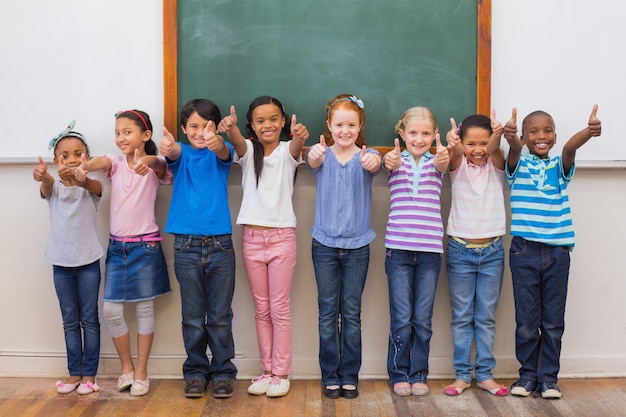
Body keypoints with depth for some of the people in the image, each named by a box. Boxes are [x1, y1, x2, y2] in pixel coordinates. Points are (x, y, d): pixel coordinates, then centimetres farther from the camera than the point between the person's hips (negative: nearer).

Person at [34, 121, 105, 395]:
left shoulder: (93, 186, -5)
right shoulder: (53, 188, 0)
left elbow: (90, 184, -29)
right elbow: (47, 187, -24)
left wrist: (76, 176, -54)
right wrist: (42, 176, -50)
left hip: (88, 262, -2)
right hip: (61, 262, 2)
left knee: (89, 319, 4)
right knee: (69, 322, 10)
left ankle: (89, 375, 12)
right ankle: (74, 374, 18)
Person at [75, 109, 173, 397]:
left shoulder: (154, 166, -4)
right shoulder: (116, 163, 2)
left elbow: (159, 164, -29)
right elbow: (101, 161, -21)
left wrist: (146, 162, -54)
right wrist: (86, 165, -46)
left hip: (145, 245, -3)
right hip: (116, 245, 3)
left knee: (144, 309, 5)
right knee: (111, 310, 1)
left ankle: (141, 372, 16)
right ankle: (126, 367, 20)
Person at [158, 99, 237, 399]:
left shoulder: (220, 152, 3)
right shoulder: (181, 153, 5)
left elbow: (224, 152, -21)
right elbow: (174, 152, -19)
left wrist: (215, 143, -46)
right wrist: (168, 148, -45)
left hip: (220, 244, -1)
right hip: (186, 245, 1)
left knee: (220, 315, 6)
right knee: (192, 316, 8)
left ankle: (222, 372, 19)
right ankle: (196, 371, 21)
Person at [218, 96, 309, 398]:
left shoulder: (287, 151, -1)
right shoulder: (248, 150, 3)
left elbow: (296, 148, -25)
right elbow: (238, 141, -20)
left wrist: (299, 137, -49)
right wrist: (230, 127, -44)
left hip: (282, 236, -2)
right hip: (252, 237, 2)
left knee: (279, 308, 2)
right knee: (261, 308, 10)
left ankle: (281, 373, 12)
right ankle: (267, 369, 21)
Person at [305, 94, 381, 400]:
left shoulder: (365, 156, -2)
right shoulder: (323, 154, -1)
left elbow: (374, 164, -25)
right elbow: (314, 161, -24)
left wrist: (372, 162, -50)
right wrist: (316, 155, -49)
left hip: (357, 245, 0)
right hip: (325, 244, 0)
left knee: (352, 313, 7)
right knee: (328, 312, 6)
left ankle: (350, 376, 17)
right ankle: (329, 376, 16)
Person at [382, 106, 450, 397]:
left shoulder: (436, 162, 8)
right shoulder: (397, 160, 4)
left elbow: (443, 163, -15)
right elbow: (388, 162, -19)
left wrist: (443, 157, -40)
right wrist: (389, 161, -43)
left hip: (430, 250, 1)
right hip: (399, 248, -1)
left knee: (423, 318, 6)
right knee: (401, 318, 1)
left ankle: (419, 373, 20)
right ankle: (399, 374, 16)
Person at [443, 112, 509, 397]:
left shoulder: (496, 165, 3)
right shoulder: (458, 166, 0)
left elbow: (494, 150, -20)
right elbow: (456, 154, -24)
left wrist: (497, 137, -44)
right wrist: (453, 144, -48)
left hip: (492, 251, 1)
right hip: (460, 250, -1)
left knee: (486, 317, 9)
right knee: (461, 317, 6)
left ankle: (485, 374, 18)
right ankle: (462, 374, 15)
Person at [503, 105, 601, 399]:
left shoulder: (560, 166, 6)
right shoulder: (518, 165, 3)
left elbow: (571, 147, -16)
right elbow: (515, 148, -21)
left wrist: (589, 131, -40)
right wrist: (510, 137, -46)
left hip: (558, 251, 1)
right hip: (524, 251, -1)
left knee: (554, 320, 6)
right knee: (526, 320, 4)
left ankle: (548, 377, 18)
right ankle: (528, 375, 18)